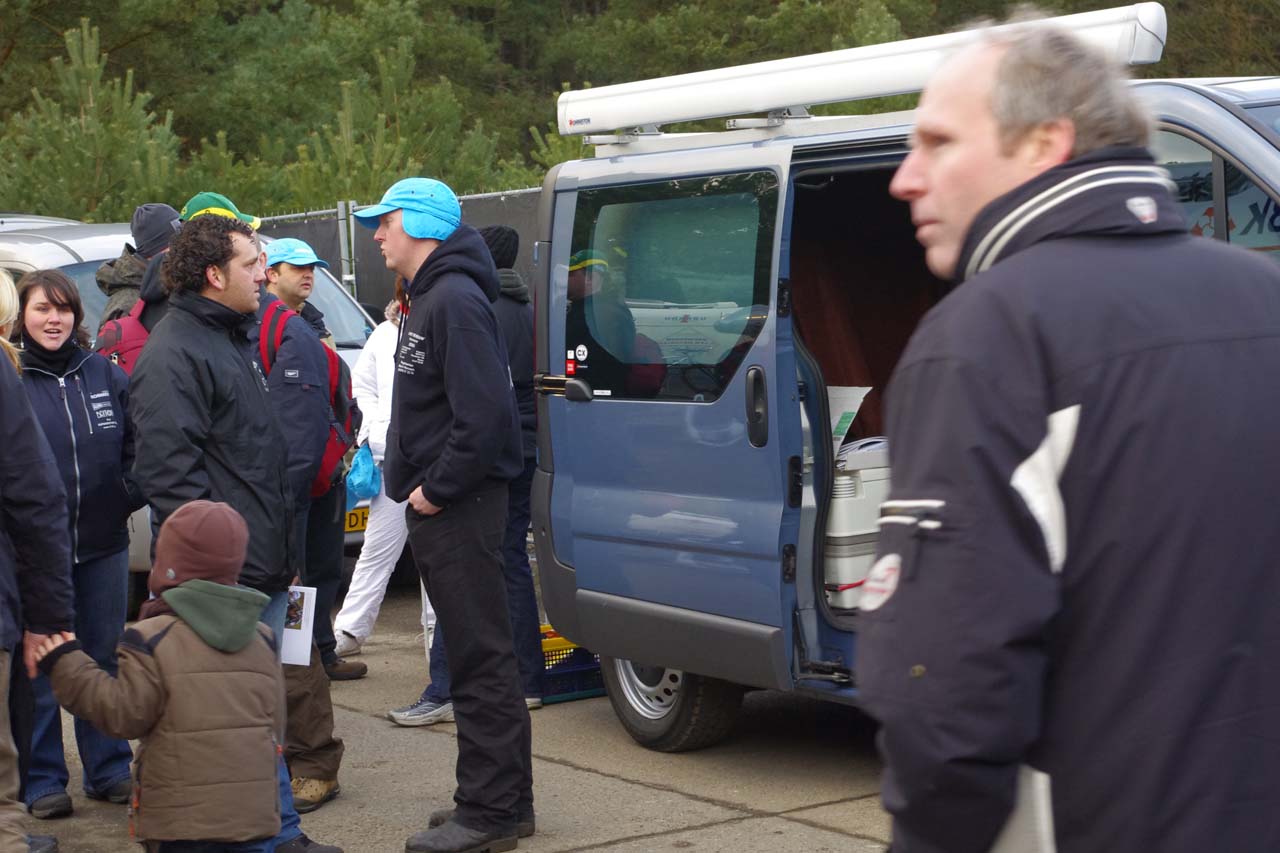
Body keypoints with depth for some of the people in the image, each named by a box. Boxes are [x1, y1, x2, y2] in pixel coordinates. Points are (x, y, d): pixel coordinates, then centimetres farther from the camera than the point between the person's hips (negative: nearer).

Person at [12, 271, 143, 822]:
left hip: (104, 544, 4)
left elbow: (135, 446, 13)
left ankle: (108, 769, 23)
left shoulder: (106, 376, 6)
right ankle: (44, 780, 13)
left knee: (105, 657, 12)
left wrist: (131, 491, -1)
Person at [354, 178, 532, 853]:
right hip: (438, 509, 11)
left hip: (459, 510, -11)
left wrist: (437, 488, -20)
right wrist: (411, 477, 13)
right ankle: (502, 799, 23)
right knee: (471, 652, 15)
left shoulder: (457, 301, -15)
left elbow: (484, 414, -25)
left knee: (480, 657, -7)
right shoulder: (427, 301, 18)